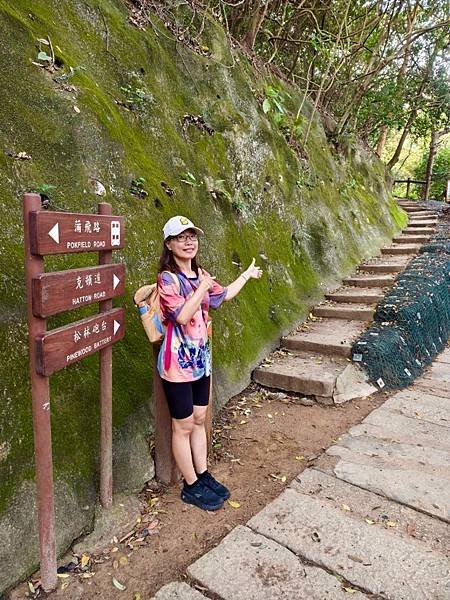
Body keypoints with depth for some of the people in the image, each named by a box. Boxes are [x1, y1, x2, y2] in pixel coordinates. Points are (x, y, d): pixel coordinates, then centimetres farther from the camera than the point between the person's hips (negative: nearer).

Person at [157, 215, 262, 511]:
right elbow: (182, 316, -28)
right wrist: (201, 288, -21)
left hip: (201, 359, 7)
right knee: (184, 425, 8)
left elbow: (223, 296, 23)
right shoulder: (167, 278, -16)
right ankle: (191, 487, 24)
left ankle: (203, 475, 35)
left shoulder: (199, 274, 6)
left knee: (199, 419, 18)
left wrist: (247, 275, 32)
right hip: (178, 361, -7)